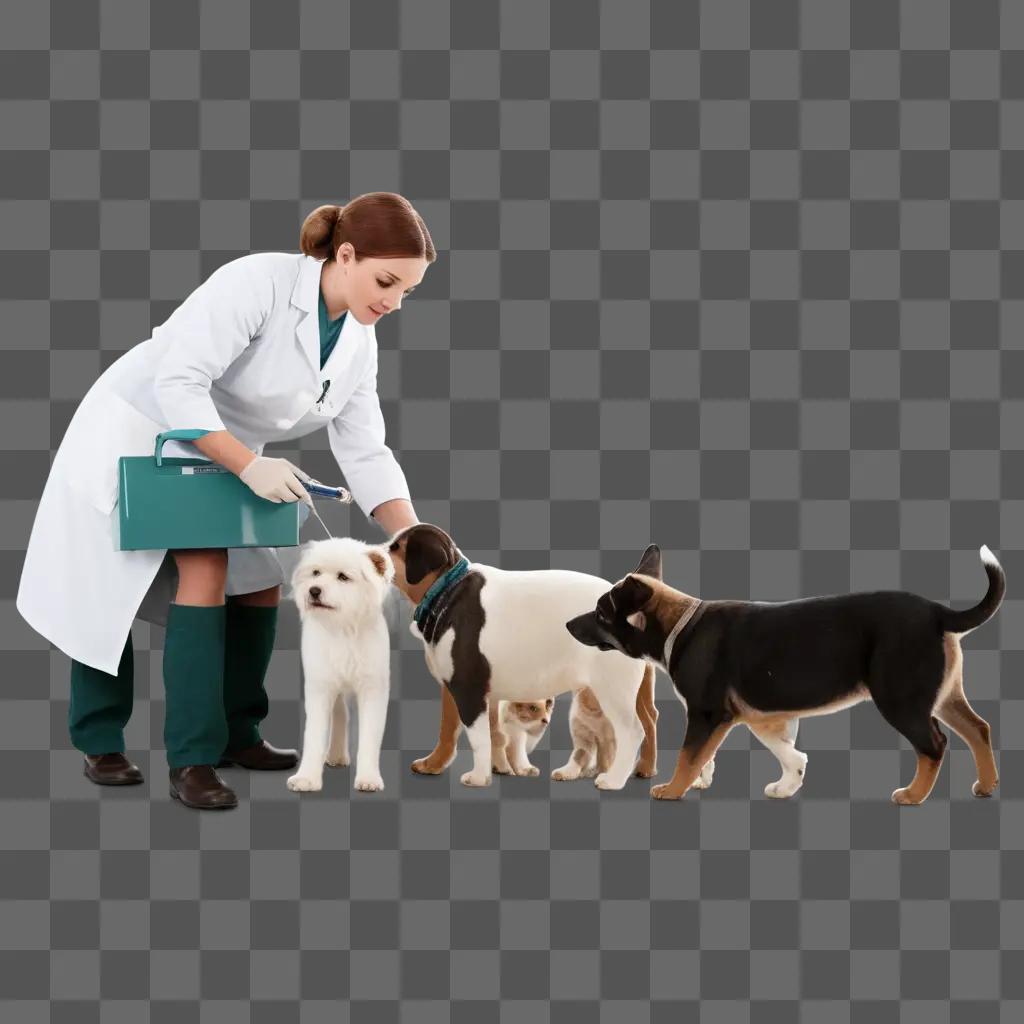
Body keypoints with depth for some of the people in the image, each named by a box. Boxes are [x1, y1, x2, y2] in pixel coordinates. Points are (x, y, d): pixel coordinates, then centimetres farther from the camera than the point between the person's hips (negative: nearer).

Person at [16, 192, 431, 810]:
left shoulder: (359, 342, -4)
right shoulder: (258, 283, -28)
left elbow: (366, 454, -3)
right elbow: (178, 384, -32)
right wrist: (249, 466, -35)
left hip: (220, 456, 8)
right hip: (135, 435, -7)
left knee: (259, 581, 1)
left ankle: (233, 734, 15)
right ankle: (100, 742, 7)